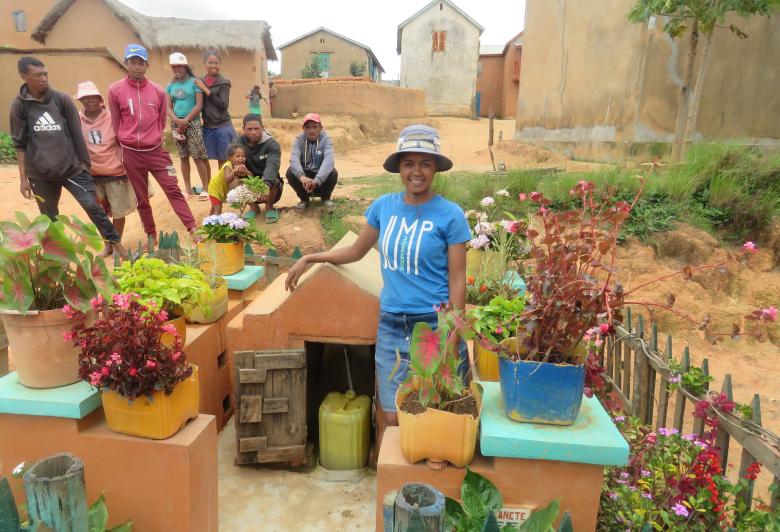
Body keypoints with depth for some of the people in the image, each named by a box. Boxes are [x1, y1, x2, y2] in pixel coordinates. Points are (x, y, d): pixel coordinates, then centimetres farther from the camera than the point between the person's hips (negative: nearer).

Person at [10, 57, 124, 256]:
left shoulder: (62, 99, -1)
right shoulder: (19, 105, -1)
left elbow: (76, 134, 4)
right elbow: (20, 144, 2)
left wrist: (84, 162, 5)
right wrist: (23, 178, -1)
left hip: (72, 168, 0)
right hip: (40, 175, 1)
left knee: (93, 206, -6)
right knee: (49, 219, 10)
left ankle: (116, 244, 6)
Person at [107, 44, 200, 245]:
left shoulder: (158, 91, 0)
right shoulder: (115, 90, -4)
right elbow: (116, 123, 5)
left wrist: (152, 138, 12)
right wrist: (127, 142, 9)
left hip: (156, 150, 0)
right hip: (131, 154, 0)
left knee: (173, 190, -4)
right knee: (142, 198, 10)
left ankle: (193, 230, -3)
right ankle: (151, 236, 21)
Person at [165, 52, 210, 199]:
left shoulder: (194, 82, -1)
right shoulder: (171, 85, 11)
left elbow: (199, 105, -8)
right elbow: (168, 107, 6)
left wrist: (185, 120, -12)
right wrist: (177, 120, -13)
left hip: (192, 122, -5)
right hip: (176, 124, 5)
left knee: (198, 157, -8)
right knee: (183, 157, 8)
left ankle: (205, 188, -2)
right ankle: (188, 188, 14)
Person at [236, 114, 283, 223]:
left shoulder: (272, 144, -16)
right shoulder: (239, 143, -5)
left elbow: (272, 166, -34)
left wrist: (266, 185, -55)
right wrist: (239, 170, -44)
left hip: (270, 186, -2)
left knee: (274, 180, -35)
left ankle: (269, 208, -2)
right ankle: (253, 207, 1)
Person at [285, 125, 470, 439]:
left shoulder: (450, 215, -8)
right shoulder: (383, 206, 3)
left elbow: (457, 280, -7)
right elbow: (357, 251, 17)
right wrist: (308, 259, 14)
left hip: (436, 326, -3)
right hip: (391, 325, 3)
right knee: (393, 418, 7)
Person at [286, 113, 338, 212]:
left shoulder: (326, 139, -14)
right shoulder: (299, 139, -10)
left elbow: (328, 159, -32)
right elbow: (294, 158, -28)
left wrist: (317, 180, -48)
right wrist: (301, 176, -49)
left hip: (322, 177, -1)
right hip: (304, 175, 1)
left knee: (333, 173, -31)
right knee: (290, 172, -26)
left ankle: (326, 198, 1)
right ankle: (304, 199, 1)